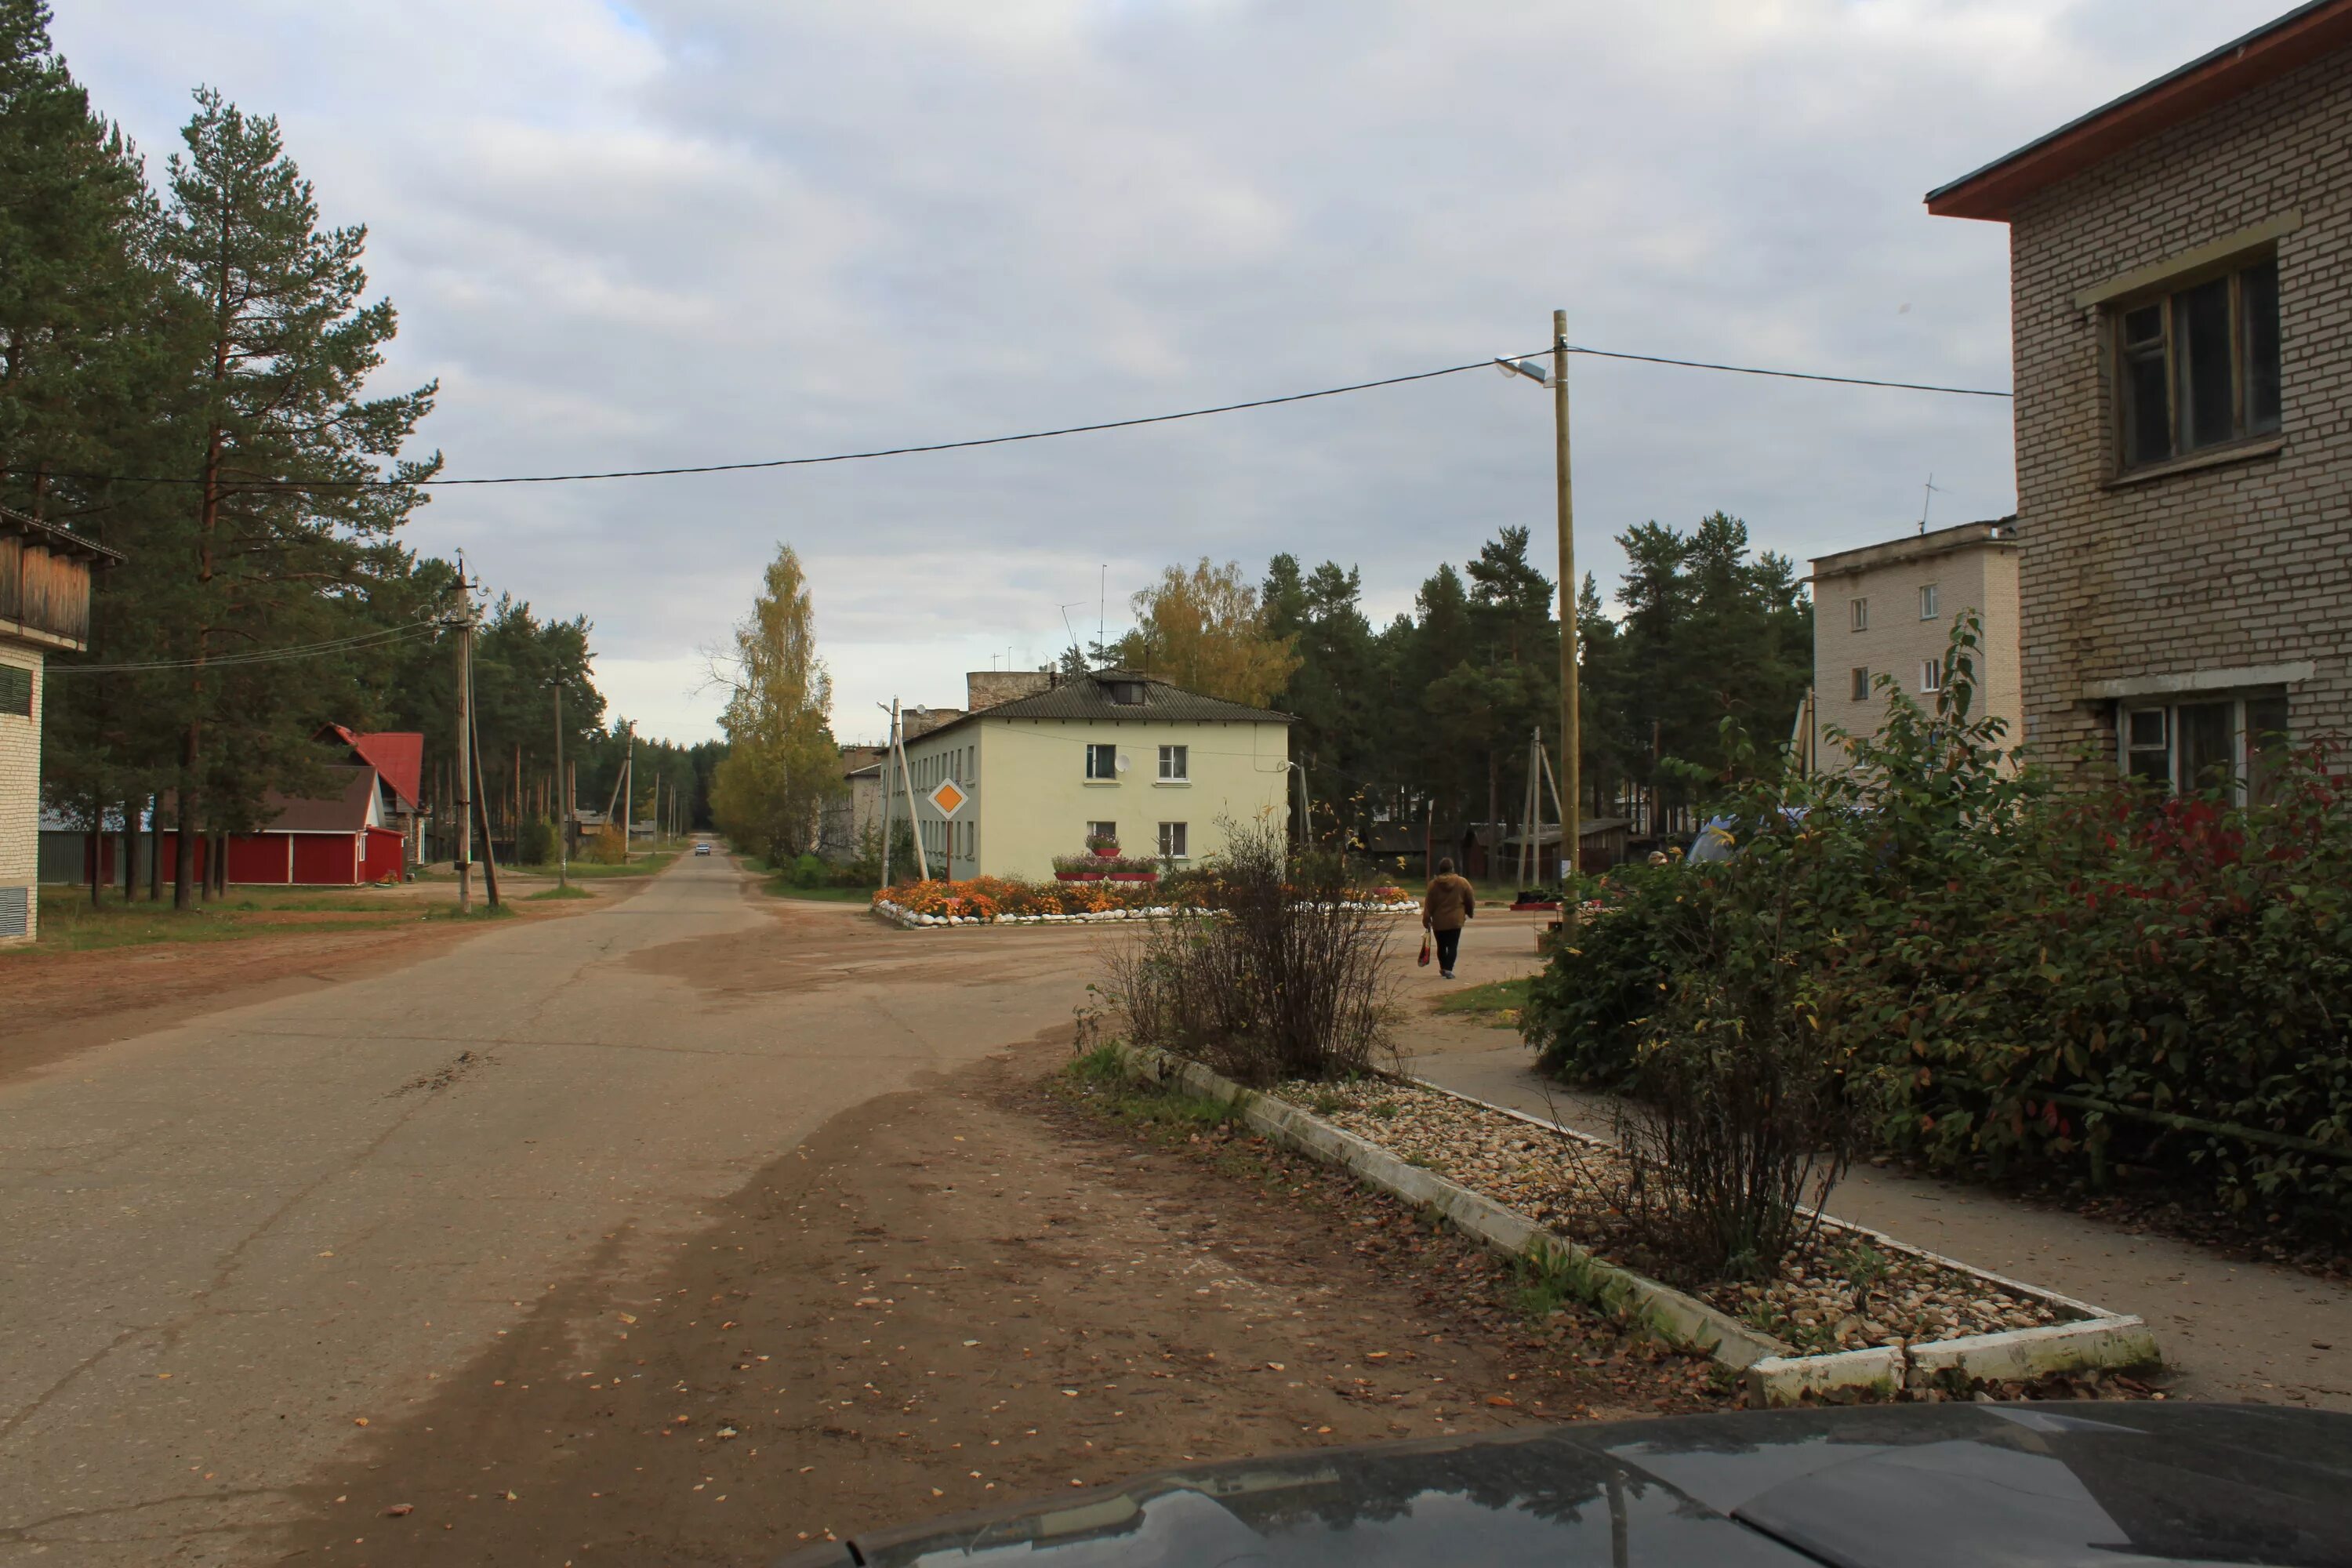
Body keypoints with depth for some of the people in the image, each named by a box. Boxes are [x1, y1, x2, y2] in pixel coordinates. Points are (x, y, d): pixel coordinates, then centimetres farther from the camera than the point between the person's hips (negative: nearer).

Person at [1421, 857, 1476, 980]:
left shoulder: (1433, 884, -2)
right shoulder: (1462, 882, -2)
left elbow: (1428, 904, -2)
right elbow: (1471, 900, 5)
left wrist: (1426, 921, 4)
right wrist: (1469, 913, 23)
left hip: (1439, 922, 1)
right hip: (1455, 921, -1)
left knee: (1441, 946, 15)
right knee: (1453, 946, -1)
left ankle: (1443, 968, 27)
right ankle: (1448, 969, -15)